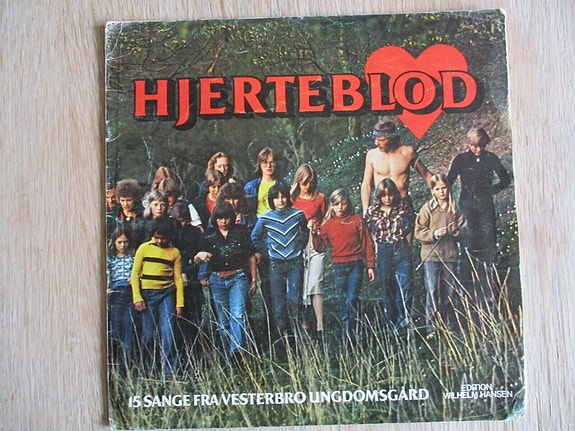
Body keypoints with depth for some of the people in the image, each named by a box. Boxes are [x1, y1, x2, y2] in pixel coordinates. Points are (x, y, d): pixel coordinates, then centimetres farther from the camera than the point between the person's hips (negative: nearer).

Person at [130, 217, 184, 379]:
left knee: (168, 333, -6)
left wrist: (179, 303, 2)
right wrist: (137, 298, -5)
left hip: (167, 294, 0)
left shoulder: (175, 252, 8)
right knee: (148, 334, 3)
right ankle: (148, 369, 18)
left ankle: (168, 372, 0)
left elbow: (178, 278, 8)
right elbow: (135, 274, 4)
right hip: (147, 294, 0)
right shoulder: (144, 248, 5)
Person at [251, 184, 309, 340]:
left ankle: (297, 335, 3)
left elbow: (305, 232, 19)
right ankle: (280, 337, 10)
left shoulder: (298, 214, 0)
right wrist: (268, 252, 8)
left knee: (293, 300, -5)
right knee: (278, 301, 3)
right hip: (276, 264, 0)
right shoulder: (265, 218, -2)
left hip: (295, 263, 0)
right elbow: (255, 237, 12)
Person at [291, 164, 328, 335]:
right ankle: (303, 324, 11)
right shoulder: (291, 198, 7)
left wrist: (317, 230, -1)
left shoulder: (320, 198, 8)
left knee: (315, 283, -11)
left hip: (315, 244, -1)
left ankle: (320, 327, -12)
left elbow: (326, 222, 17)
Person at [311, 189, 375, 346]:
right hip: (339, 267, 3)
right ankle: (347, 337, 16)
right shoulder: (328, 224, 7)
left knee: (351, 299, -15)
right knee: (344, 301, 8)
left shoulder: (357, 220, 2)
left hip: (356, 265, -2)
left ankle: (357, 331, -1)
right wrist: (315, 233, -10)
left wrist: (370, 265, 1)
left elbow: (367, 243, 3)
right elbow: (320, 247, 6)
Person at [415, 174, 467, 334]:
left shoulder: (454, 208, 9)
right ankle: (432, 327, 3)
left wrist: (456, 231, -9)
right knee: (432, 291, -4)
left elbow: (464, 229, 12)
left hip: (450, 255, 3)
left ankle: (449, 325, 21)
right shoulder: (427, 209, 0)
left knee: (450, 291, 9)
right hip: (431, 255, -3)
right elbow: (418, 232, -3)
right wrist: (434, 233, -17)